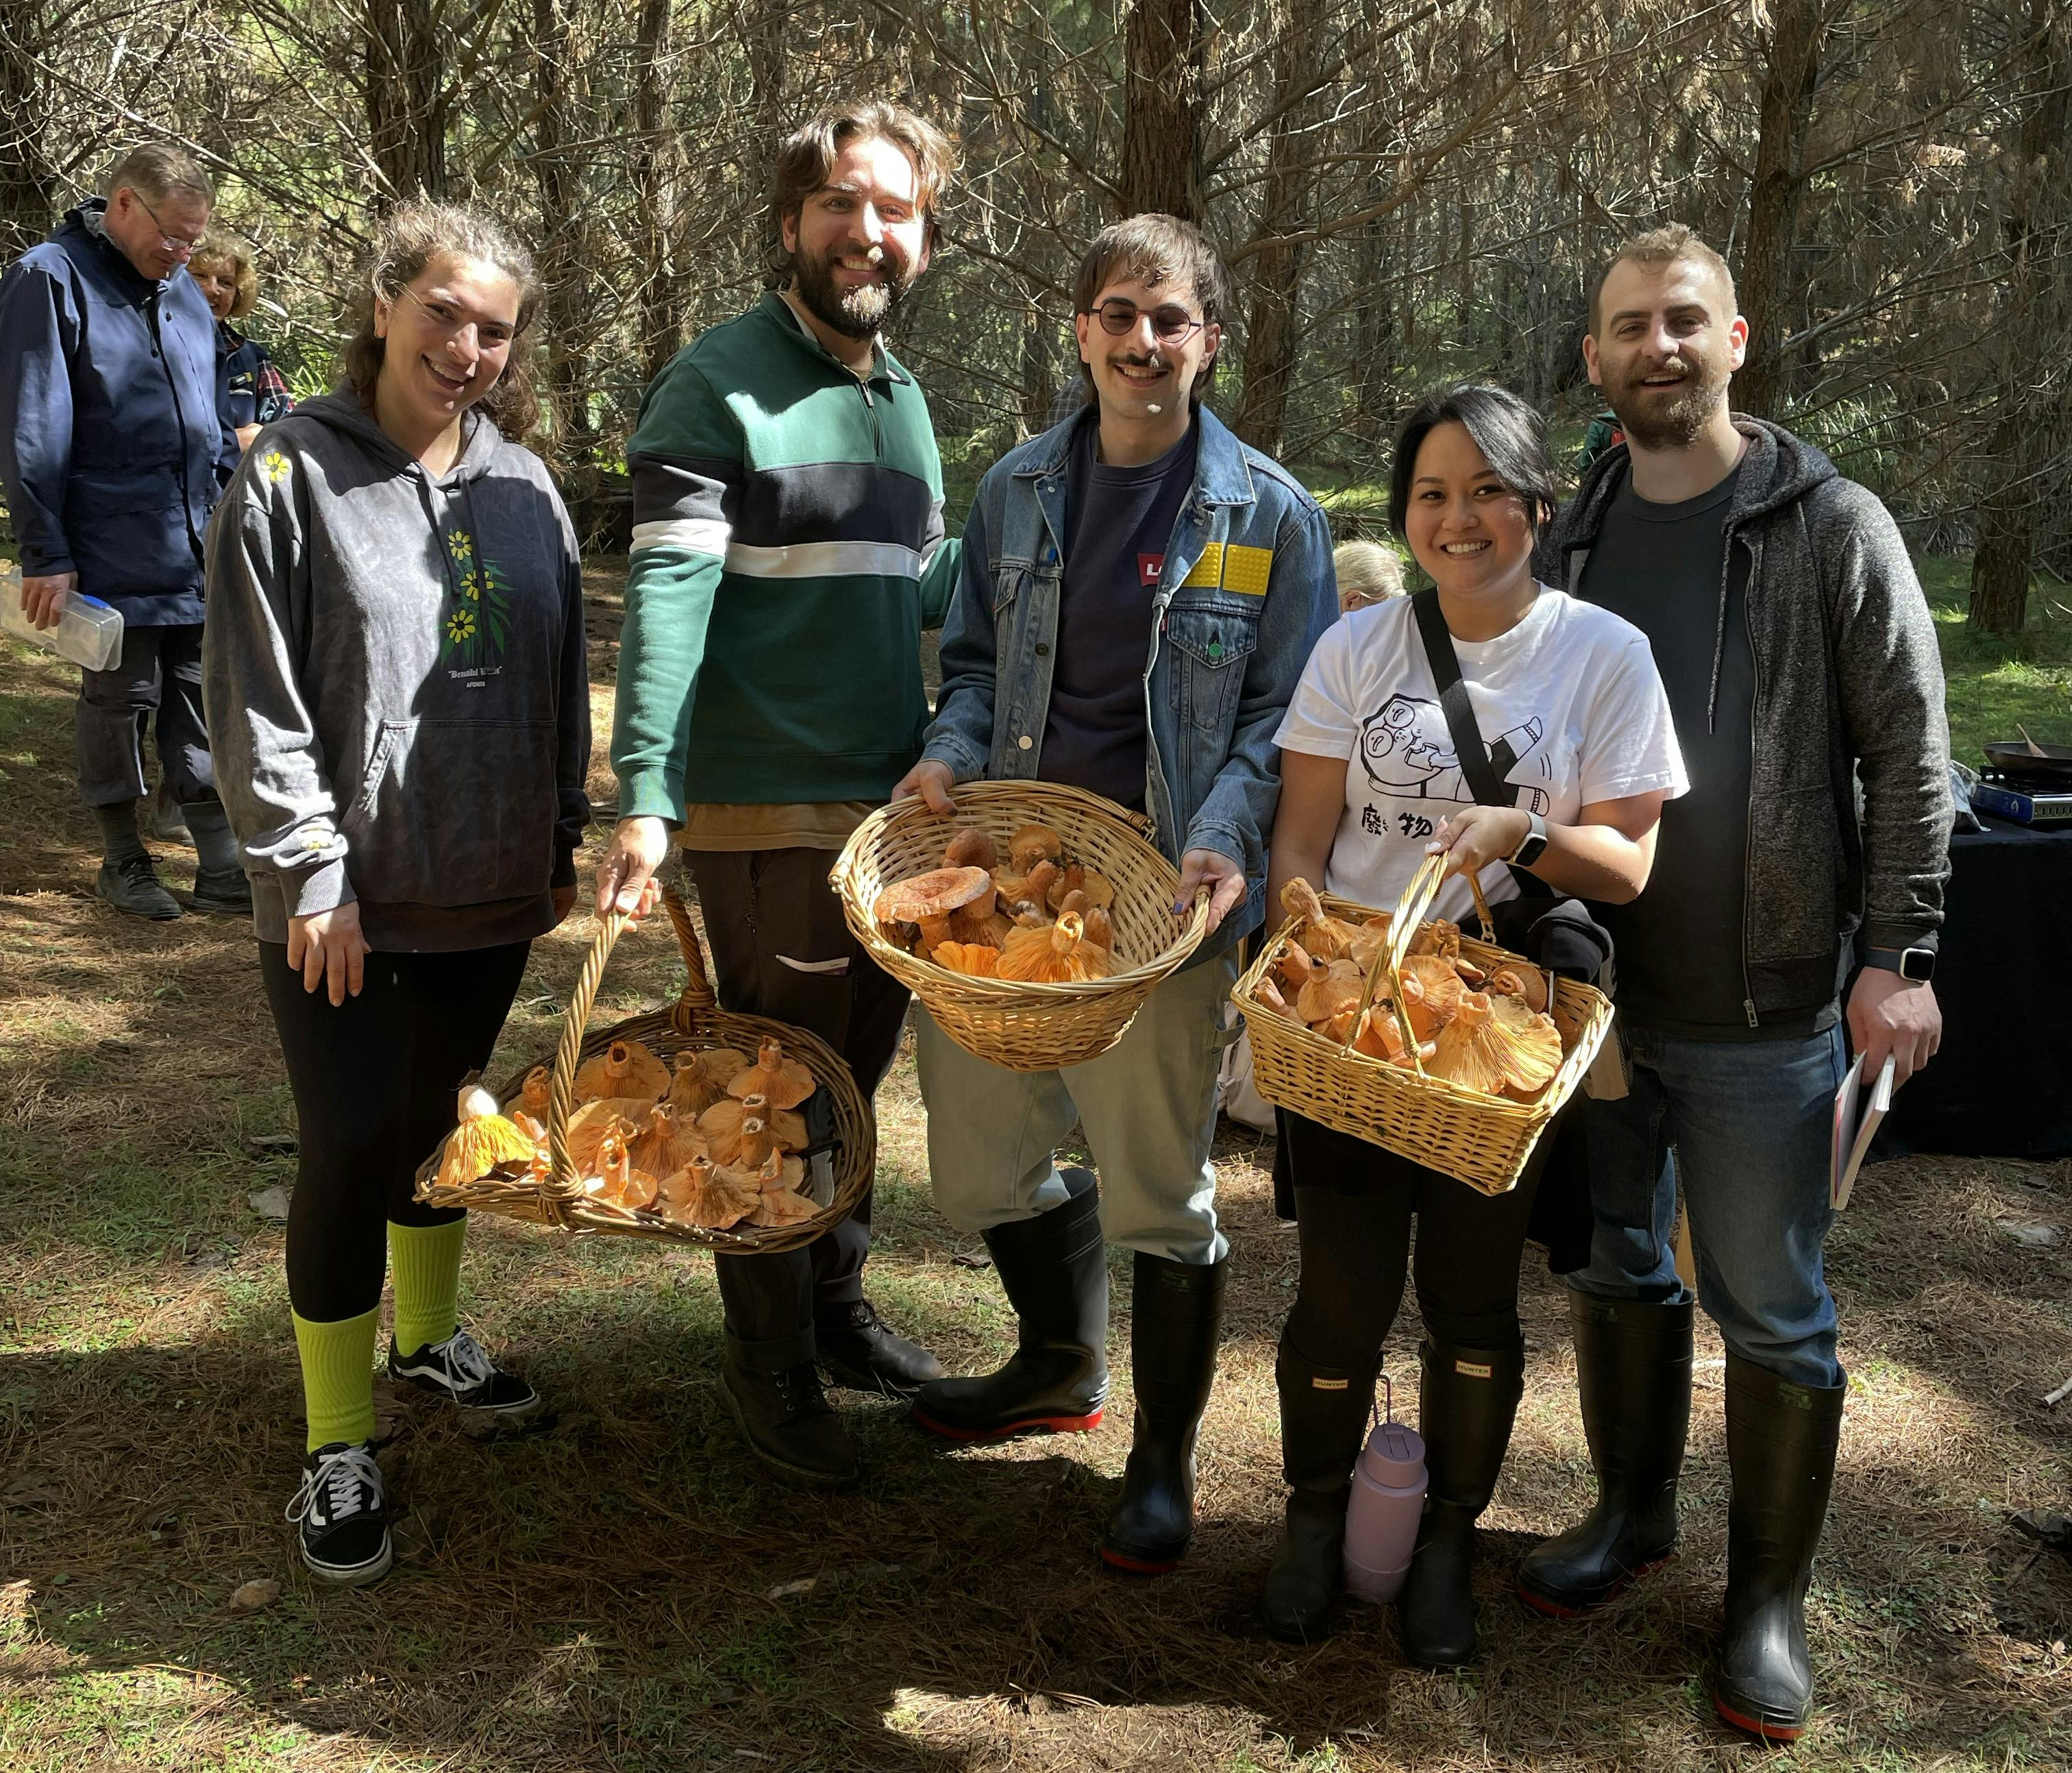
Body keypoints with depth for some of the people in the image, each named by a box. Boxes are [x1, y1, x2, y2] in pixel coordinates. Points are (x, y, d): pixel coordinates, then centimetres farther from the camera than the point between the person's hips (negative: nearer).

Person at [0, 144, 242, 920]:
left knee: (201, 700, 8)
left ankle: (222, 865, 13)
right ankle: (123, 862, 19)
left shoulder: (181, 289, 14)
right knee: (120, 699, 5)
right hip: (115, 555, -6)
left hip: (197, 549, 6)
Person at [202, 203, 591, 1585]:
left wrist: (563, 839, 10)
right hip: (351, 905, -4)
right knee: (351, 1150, 0)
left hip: (494, 891, 4)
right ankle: (339, 1444, 15)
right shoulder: (295, 473, -8)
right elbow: (258, 701, -10)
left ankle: (431, 1333, 41)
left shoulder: (522, 481, 5)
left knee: (441, 1120, 19)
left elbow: (565, 679, 11)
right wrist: (313, 869, -14)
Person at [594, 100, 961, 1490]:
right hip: (771, 817, -7)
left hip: (899, 805, 7)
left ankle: (837, 1306, 37)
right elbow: (668, 597, -19)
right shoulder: (717, 385, -10)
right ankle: (770, 1364, 23)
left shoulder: (903, 400, 13)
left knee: (857, 1076, 18)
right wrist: (647, 800, -27)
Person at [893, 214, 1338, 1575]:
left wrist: (1223, 836, -19)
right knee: (981, 1160, 15)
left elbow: (1286, 712, -2)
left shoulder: (1270, 515, -2)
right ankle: (1062, 1364, 43)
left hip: (1164, 896, -4)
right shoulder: (1019, 490, 9)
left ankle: (1166, 1459, 26)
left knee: (1159, 1190, 4)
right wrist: (953, 750, -3)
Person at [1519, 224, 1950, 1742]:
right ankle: (1635, 1513, 37)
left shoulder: (1829, 526, -6)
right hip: (1594, 989, 4)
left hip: (1761, 1006, -4)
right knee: (1614, 1269, 17)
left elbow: (1911, 753, -7)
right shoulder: (1574, 534, 7)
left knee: (1771, 1313, 5)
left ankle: (1770, 1592, 23)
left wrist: (1900, 954, -12)